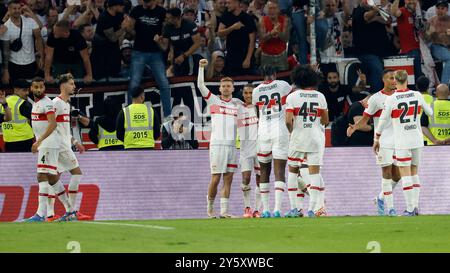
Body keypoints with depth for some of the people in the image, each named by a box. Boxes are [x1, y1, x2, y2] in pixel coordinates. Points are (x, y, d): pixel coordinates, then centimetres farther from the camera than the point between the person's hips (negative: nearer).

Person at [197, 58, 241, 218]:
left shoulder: (237, 103, 14)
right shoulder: (213, 101, 4)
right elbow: (200, 85, -4)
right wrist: (201, 67, -10)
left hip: (232, 145, 4)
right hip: (217, 144, -4)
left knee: (228, 179, 1)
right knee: (215, 179, -6)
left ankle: (224, 211, 1)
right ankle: (210, 207, 12)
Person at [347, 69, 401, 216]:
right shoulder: (376, 98, -5)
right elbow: (365, 119, -5)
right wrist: (354, 127, -22)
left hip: (399, 141, 5)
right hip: (384, 142, -5)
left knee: (397, 175, 4)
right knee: (387, 173, -7)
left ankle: (381, 198, 26)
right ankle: (390, 207, -4)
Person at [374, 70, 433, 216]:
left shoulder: (391, 99, -10)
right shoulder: (417, 95, 0)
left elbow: (382, 121, -3)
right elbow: (430, 112, 16)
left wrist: (376, 139, 9)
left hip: (402, 142, -4)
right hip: (417, 140, 4)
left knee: (405, 174, -2)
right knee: (414, 173, 14)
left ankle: (410, 209, -6)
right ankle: (415, 206, 10)